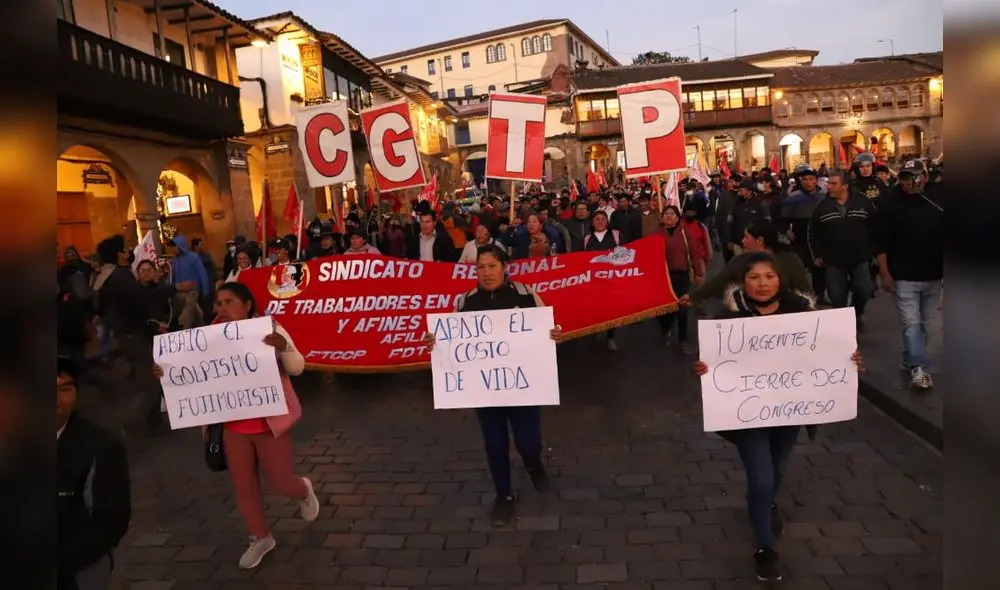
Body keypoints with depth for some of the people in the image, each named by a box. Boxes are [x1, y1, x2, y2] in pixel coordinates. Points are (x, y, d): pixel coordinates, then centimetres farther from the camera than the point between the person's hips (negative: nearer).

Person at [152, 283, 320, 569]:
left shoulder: (268, 329, -13)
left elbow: (297, 367, -15)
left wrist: (284, 347, -37)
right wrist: (168, 373, -14)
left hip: (269, 421, -4)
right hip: (233, 425, 4)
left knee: (279, 481, 5)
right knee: (243, 486, 12)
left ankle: (304, 491, 41)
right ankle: (261, 538, 33)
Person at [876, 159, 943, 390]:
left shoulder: (937, 202, 3)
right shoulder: (889, 204, -6)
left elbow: (943, 238, 9)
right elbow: (881, 243, -7)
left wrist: (944, 269, 6)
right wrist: (885, 274, -10)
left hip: (933, 276, 4)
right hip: (904, 277, -4)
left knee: (926, 323, 12)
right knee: (911, 323, -8)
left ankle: (910, 360, 27)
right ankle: (920, 368, -6)